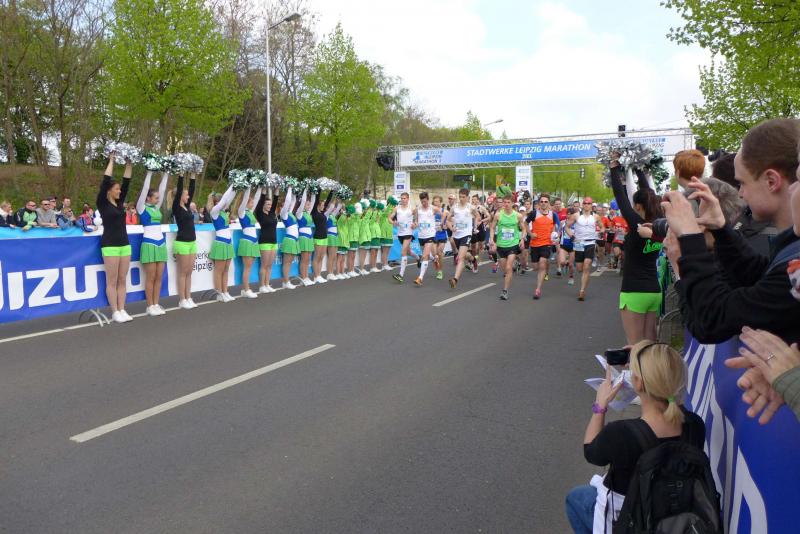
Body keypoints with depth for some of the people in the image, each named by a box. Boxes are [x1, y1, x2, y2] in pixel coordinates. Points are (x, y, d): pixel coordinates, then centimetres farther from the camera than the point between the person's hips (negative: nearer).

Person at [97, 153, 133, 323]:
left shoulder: (120, 203, 12)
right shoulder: (102, 203, -4)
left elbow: (127, 183, 11)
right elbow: (105, 181, -10)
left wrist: (129, 165, 7)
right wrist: (111, 161, -3)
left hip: (125, 244, 6)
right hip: (110, 245, -6)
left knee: (122, 280, 7)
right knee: (112, 281, -2)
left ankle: (122, 310, 11)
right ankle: (115, 312, 3)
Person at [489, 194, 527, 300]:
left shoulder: (518, 216, -5)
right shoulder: (498, 215, -5)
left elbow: (523, 229, 8)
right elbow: (492, 228, 4)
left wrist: (522, 239, -7)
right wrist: (492, 240, -7)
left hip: (513, 244, -2)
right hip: (501, 245, 2)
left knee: (508, 268, -12)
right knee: (504, 269, 14)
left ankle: (505, 291, -7)